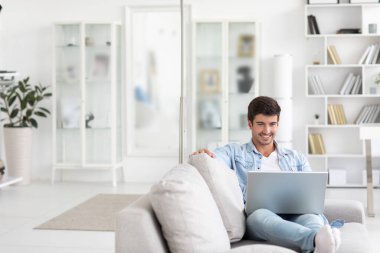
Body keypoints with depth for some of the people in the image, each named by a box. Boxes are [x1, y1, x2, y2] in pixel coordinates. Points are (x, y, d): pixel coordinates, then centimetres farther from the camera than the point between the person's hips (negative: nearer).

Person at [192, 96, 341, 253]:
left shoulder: (297, 158, 28)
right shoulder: (234, 152, 21)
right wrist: (203, 156, -26)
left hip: (293, 215, 3)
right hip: (255, 216, -3)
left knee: (313, 216, -34)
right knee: (259, 215, -40)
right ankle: (317, 239, -66)